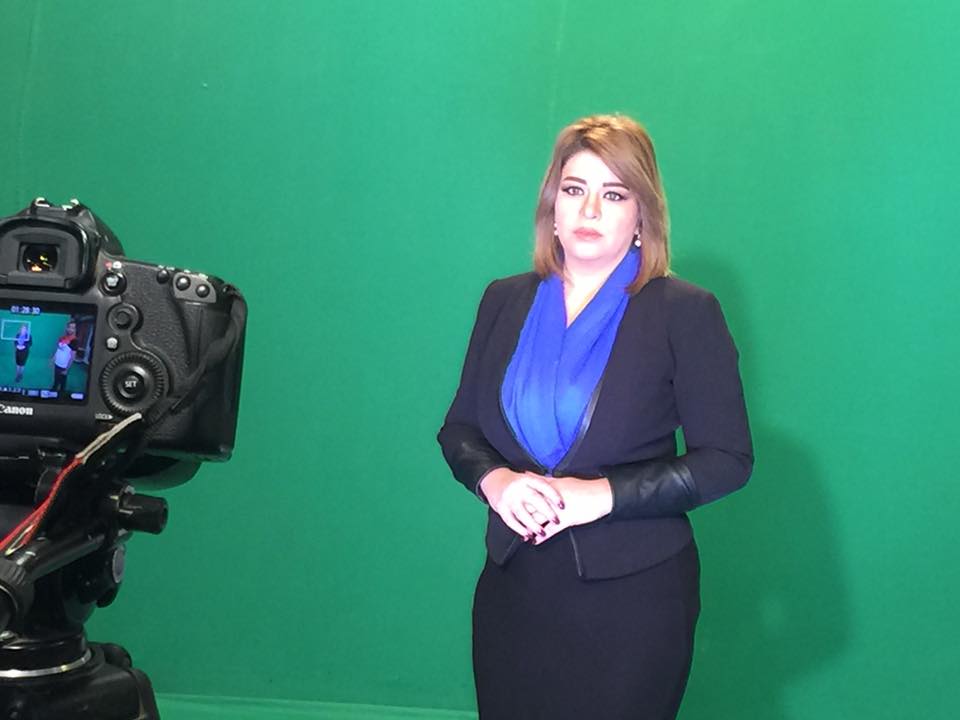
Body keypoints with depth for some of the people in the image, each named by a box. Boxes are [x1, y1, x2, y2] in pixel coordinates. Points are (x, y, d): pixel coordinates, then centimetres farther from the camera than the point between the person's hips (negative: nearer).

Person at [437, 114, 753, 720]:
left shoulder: (685, 313, -5)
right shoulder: (506, 301, 8)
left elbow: (729, 459, -7)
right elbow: (460, 427, 12)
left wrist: (605, 493, -18)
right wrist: (492, 478, -10)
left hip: (632, 596, -4)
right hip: (513, 585, 4)